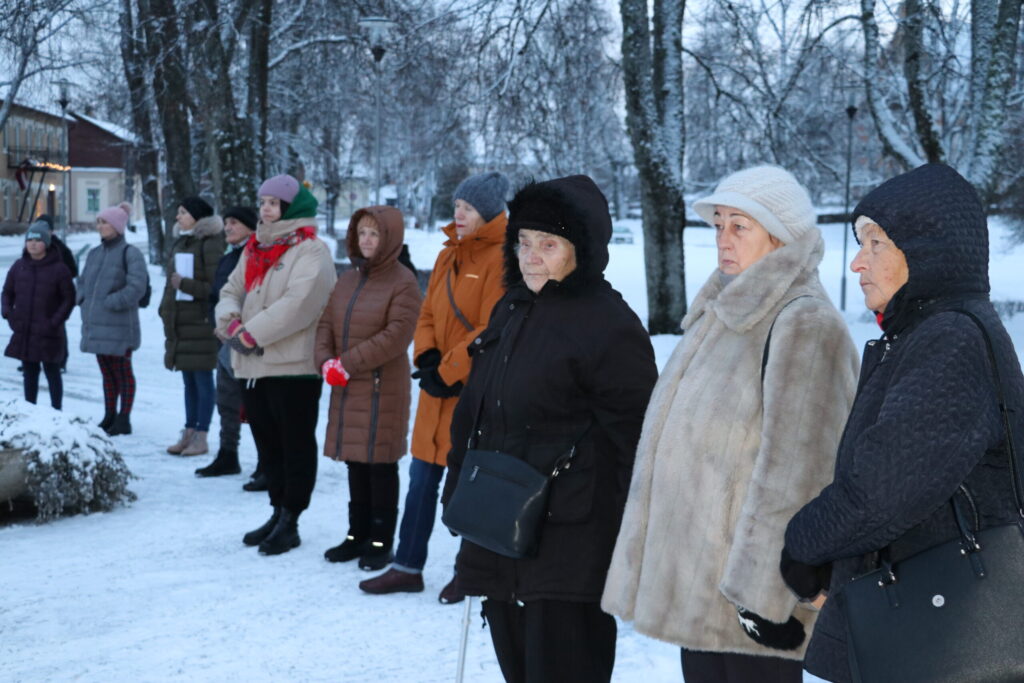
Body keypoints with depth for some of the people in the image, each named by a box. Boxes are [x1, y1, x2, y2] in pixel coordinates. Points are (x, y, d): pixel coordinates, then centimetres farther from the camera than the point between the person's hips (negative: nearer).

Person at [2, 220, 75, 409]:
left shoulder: (59, 269, -9)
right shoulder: (18, 267, 4)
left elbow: (69, 299, -6)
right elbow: (7, 292, 15)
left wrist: (55, 321, -14)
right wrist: (7, 312, -1)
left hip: (48, 334, -4)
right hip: (24, 333, 5)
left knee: (52, 373, 5)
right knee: (29, 373, 13)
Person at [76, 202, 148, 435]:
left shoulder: (130, 253, -9)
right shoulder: (94, 253, 14)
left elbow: (137, 286, -18)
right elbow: (83, 282, 23)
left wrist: (110, 302, -18)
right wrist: (83, 301, 5)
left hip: (118, 326, -7)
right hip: (95, 325, 7)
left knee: (122, 372, 1)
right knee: (107, 373, 14)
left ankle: (123, 420, 8)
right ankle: (109, 416, 22)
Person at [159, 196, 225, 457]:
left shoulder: (210, 244, -11)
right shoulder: (179, 243, 15)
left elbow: (215, 286, -17)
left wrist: (184, 284, -18)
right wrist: (166, 311, 13)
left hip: (200, 323, -8)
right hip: (180, 323, 8)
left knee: (202, 380, -1)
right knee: (189, 381, 13)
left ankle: (201, 437, 3)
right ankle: (189, 433, 19)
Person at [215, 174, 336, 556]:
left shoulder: (311, 251, -8)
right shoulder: (255, 250, 18)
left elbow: (298, 303, -21)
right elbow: (231, 292, 14)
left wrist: (252, 334, -20)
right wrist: (232, 323, -8)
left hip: (293, 365, -8)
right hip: (251, 366, 8)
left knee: (296, 444, -1)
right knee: (267, 442, 15)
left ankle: (290, 522, 4)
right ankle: (279, 512, 26)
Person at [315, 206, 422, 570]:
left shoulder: (403, 282, -10)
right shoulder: (347, 280, 12)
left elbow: (395, 336, -18)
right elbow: (326, 325, 12)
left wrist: (347, 363, -18)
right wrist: (326, 361, -7)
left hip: (383, 389, -7)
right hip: (346, 390, 7)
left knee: (380, 465, 0)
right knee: (355, 462, 13)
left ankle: (381, 541, 10)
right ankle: (357, 535, 24)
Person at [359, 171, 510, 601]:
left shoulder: (501, 259, -13)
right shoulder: (449, 255, 11)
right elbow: (428, 314, 12)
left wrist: (448, 371, -16)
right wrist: (427, 359, -5)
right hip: (439, 387, 8)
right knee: (422, 479, 11)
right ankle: (408, 568, 21)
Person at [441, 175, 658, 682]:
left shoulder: (609, 325, -12)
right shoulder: (511, 310, 13)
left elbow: (635, 435, -13)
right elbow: (476, 409, 21)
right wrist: (459, 489, 19)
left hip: (569, 544, -8)